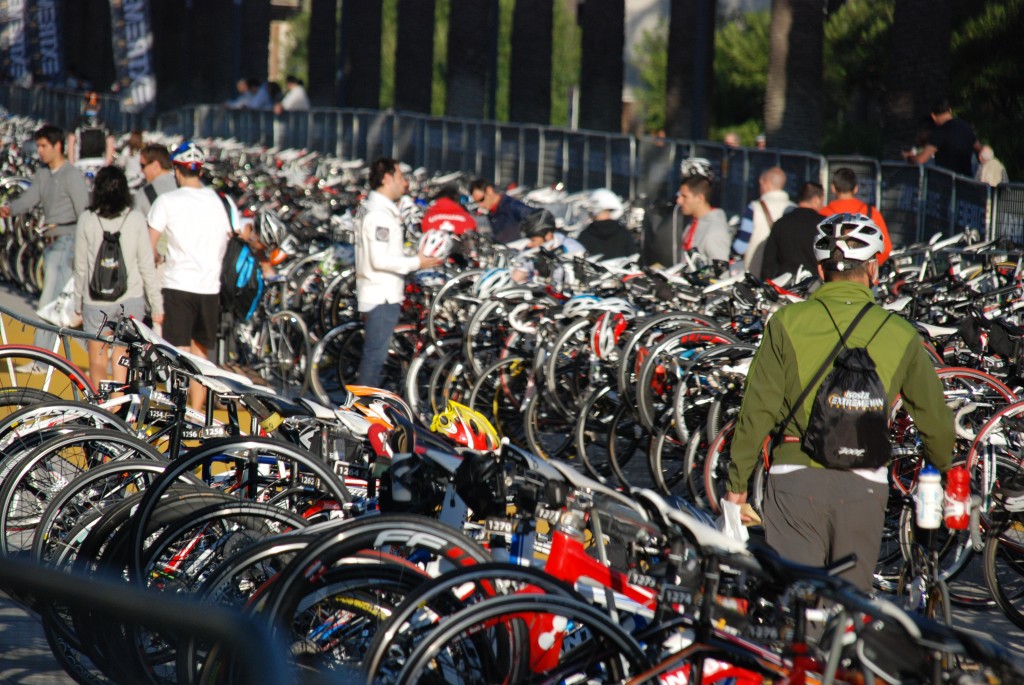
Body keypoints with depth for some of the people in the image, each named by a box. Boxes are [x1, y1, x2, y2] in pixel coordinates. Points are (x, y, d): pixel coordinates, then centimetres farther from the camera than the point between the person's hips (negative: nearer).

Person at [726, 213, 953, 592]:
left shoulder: (787, 323, -3)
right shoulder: (900, 334, 2)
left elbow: (758, 410, -5)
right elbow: (935, 419, 10)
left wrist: (737, 481, 4)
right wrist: (946, 467, 30)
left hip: (797, 475, -2)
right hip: (865, 483, 2)